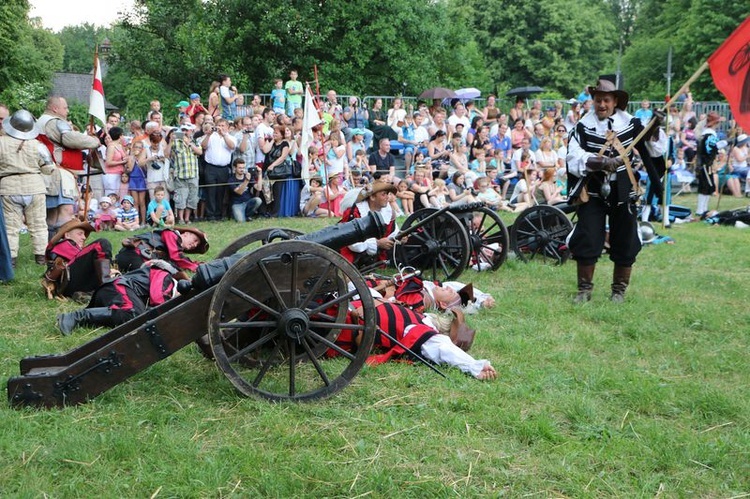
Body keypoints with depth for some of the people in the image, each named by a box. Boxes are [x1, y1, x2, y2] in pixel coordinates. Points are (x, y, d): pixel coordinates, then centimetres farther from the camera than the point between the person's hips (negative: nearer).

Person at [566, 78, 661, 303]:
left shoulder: (630, 124, 1)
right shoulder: (584, 126, -4)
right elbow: (574, 158, -16)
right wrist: (601, 162, -30)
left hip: (623, 192, 2)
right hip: (593, 192, -1)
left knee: (625, 244, 7)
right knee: (586, 241, -3)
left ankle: (619, 290, 22)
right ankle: (584, 289, 12)